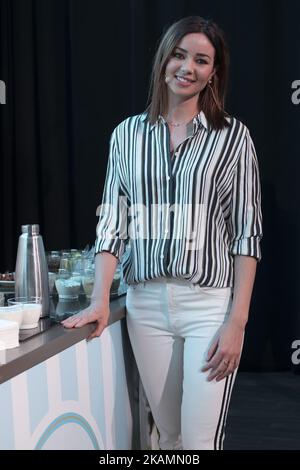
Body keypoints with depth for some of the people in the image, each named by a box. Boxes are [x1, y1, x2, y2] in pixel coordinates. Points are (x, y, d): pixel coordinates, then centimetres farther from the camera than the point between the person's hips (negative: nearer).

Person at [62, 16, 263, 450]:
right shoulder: (128, 134, 6)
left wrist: (237, 320, -9)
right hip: (146, 304, 3)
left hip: (210, 303, -2)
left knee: (201, 441, -2)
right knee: (168, 434, 13)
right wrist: (100, 301, -5)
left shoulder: (233, 136, -1)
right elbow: (113, 222, 5)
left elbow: (247, 234, -3)